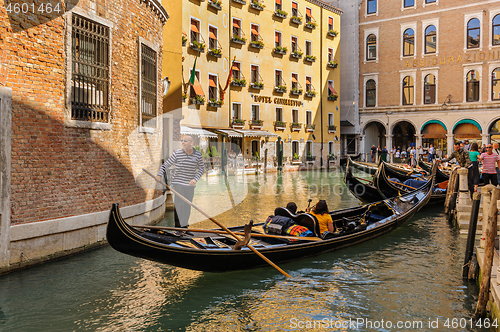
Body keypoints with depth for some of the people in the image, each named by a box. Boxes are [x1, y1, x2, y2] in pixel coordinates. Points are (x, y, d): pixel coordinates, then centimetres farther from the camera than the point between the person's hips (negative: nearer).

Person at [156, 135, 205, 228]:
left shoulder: (198, 155, -2)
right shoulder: (177, 153, -6)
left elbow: (201, 168, 6)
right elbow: (166, 164, 0)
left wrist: (195, 179, -10)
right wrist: (160, 174, -16)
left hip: (190, 185, 2)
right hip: (178, 183, -2)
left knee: (187, 206, 11)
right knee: (178, 204, -6)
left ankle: (184, 224, 29)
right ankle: (178, 226, 3)